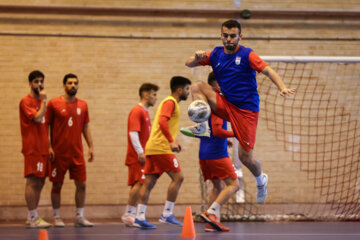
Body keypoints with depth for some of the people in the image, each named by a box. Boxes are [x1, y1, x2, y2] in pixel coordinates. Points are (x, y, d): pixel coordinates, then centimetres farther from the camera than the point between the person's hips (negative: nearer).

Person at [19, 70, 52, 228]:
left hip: (43, 148, 9)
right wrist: (43, 100, -13)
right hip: (32, 148, -9)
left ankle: (32, 217, 16)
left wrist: (49, 146, 18)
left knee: (39, 182, 10)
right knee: (32, 182, -9)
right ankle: (33, 219, -10)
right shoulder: (26, 101, -7)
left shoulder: (41, 101, 18)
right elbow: (37, 118, -21)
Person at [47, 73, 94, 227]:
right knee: (57, 185, 3)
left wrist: (91, 146, 8)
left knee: (81, 184, 0)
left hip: (77, 153, 3)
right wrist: (48, 147, -10)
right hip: (59, 153, -3)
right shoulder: (54, 104, -3)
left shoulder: (82, 105, 8)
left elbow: (86, 127, 15)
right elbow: (46, 126, -2)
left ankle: (79, 217, 9)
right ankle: (56, 217, 13)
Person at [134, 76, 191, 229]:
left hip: (152, 148, 10)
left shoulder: (170, 102, 24)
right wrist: (171, 141, -28)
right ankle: (167, 214, -8)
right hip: (161, 148, -10)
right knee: (178, 177, -8)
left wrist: (172, 142, 25)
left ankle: (139, 217, 3)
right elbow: (162, 121, -22)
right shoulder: (170, 102, -7)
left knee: (149, 182, 6)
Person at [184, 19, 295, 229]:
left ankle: (261, 180, 29)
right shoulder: (216, 54, 5)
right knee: (198, 87, -16)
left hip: (246, 109, -5)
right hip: (225, 105, 5)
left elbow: (268, 70, -20)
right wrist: (197, 58, -13)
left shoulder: (247, 55, -10)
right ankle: (201, 126, -22)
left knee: (246, 157, -3)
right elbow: (189, 64, 12)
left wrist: (282, 87, -39)